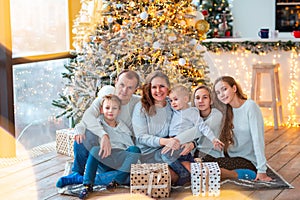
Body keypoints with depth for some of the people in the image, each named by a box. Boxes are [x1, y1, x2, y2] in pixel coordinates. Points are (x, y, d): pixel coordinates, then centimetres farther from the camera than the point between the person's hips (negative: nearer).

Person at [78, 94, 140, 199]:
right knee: (95, 150, -33)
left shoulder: (123, 128, 20)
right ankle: (88, 186, -30)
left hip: (120, 162, 2)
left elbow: (130, 146, 13)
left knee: (135, 150, -25)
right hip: (102, 163, -2)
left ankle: (117, 182, -30)